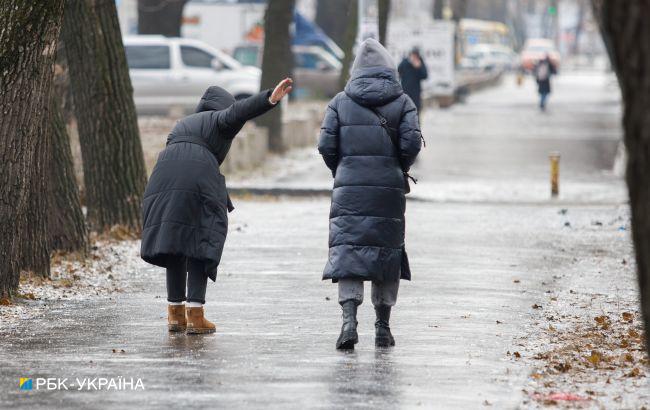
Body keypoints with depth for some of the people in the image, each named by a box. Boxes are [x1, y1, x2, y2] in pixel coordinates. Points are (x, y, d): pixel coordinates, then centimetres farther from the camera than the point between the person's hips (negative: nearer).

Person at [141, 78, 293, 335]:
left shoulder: (184, 124, 37)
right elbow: (237, 112, -4)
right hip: (199, 175, -5)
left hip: (164, 173, 5)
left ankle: (175, 313, 15)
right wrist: (270, 99, -18)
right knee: (199, 245, 0)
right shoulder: (220, 119, 18)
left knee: (174, 242, 14)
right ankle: (195, 314, -5)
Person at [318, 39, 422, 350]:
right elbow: (411, 143, -6)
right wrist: (399, 171, 11)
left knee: (347, 251, -2)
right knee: (387, 254, 11)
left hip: (349, 188, 0)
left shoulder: (341, 101, 5)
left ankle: (349, 321, -21)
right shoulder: (402, 102, 3)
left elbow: (326, 145, -1)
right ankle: (383, 328, 15)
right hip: (389, 189, 0)